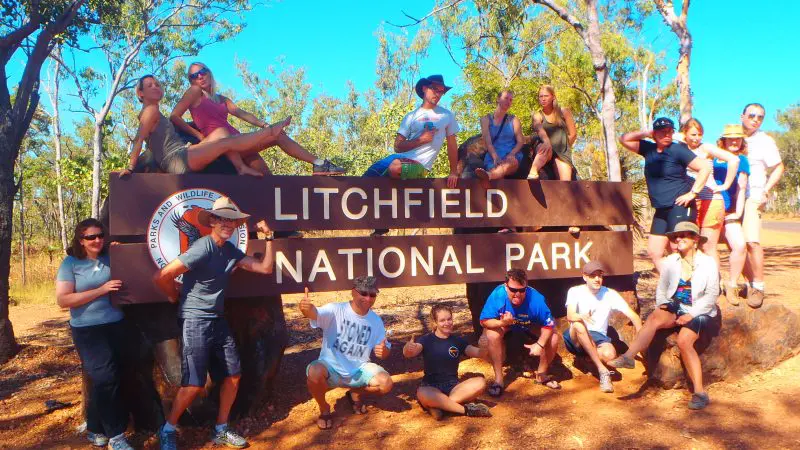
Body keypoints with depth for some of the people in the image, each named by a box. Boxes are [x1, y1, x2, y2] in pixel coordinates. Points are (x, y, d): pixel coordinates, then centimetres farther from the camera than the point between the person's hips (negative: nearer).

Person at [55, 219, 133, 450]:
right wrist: (101, 290, -18)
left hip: (116, 325, 5)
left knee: (116, 378, 10)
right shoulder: (70, 264, -4)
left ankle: (95, 429, 29)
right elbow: (62, 300, -13)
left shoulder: (111, 258, 6)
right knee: (106, 378, -11)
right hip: (88, 330, -4)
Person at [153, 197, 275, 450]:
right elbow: (161, 277, -22)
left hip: (218, 320, 8)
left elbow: (265, 268, 6)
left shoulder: (230, 250, 6)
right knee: (194, 384, -6)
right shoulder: (203, 248, -19)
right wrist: (177, 297, -4)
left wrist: (268, 237, 1)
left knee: (233, 376, 9)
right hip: (195, 321, -8)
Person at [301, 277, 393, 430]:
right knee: (314, 373, -35)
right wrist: (307, 309, -62)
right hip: (331, 368, -3)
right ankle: (324, 409, -2)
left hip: (359, 370, 3)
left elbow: (385, 351, 5)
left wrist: (383, 351, -21)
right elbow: (315, 314, -37)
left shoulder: (376, 321, -2)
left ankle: (356, 394, 14)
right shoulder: (335, 310, -16)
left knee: (386, 383, -21)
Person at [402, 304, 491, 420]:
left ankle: (437, 405, -24)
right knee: (422, 394, -39)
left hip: (453, 386, 3)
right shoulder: (427, 340, 0)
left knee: (481, 382, -24)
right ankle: (465, 409, -26)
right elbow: (408, 353, -17)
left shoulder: (457, 340, 10)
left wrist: (484, 347, -25)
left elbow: (478, 353, -1)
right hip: (431, 387, -3)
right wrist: (408, 348, -42)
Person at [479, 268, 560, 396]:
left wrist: (540, 344, -36)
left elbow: (549, 324, -24)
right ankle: (498, 379, -16)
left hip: (529, 329, 2)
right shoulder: (497, 295, -35)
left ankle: (541, 375, 6)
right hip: (506, 329, -1)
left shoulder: (535, 298, -33)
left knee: (553, 339, -20)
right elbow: (484, 321, -31)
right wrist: (502, 323, -49)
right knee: (492, 334, -33)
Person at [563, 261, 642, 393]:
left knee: (609, 354, -36)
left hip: (599, 338, 0)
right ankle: (602, 370, -32)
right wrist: (581, 317, -45)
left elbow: (633, 316, -4)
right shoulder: (575, 291, -4)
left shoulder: (610, 294, 0)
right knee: (578, 324, -37)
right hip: (577, 338, 0)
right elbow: (570, 316, -21)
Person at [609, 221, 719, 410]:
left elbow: (712, 295, -5)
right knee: (655, 317, -31)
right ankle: (628, 357, -37)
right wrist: (661, 304, -10)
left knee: (684, 340, -30)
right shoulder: (670, 261, 9)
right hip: (675, 307, 3)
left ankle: (700, 392, -23)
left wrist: (691, 314, -16)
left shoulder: (708, 263, -1)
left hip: (699, 311, -3)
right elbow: (661, 288, 11)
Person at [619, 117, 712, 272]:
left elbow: (705, 167, -9)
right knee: (654, 252, 6)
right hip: (661, 210, 7)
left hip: (680, 208, -7)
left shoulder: (678, 150, -6)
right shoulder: (649, 149, 11)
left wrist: (693, 193, -12)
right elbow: (624, 139, 16)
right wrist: (646, 133, 6)